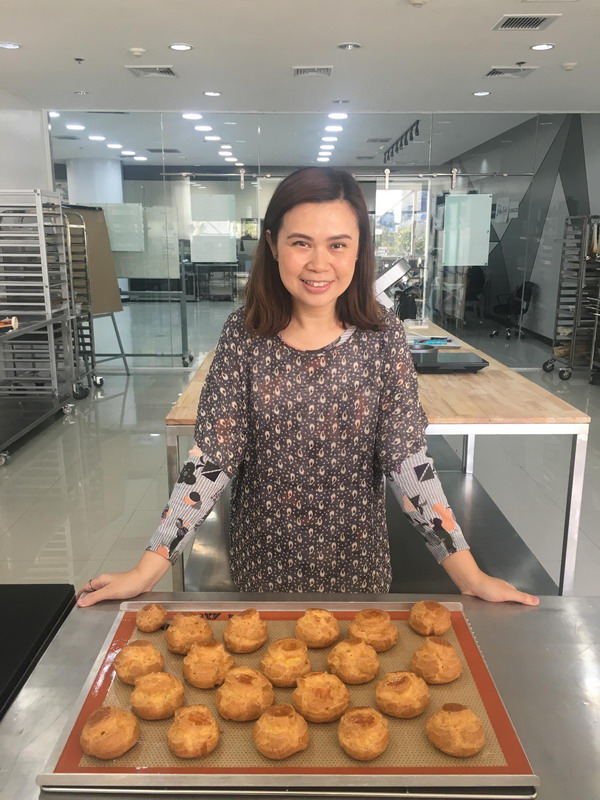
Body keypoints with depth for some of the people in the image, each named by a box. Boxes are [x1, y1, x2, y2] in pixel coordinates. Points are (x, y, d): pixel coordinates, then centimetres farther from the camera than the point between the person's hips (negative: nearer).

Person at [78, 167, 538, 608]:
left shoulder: (383, 335, -11)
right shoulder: (244, 335, -11)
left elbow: (407, 459, -10)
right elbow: (211, 457, -11)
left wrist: (469, 574, -14)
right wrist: (147, 570, -16)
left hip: (357, 557, 0)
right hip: (263, 556, 0)